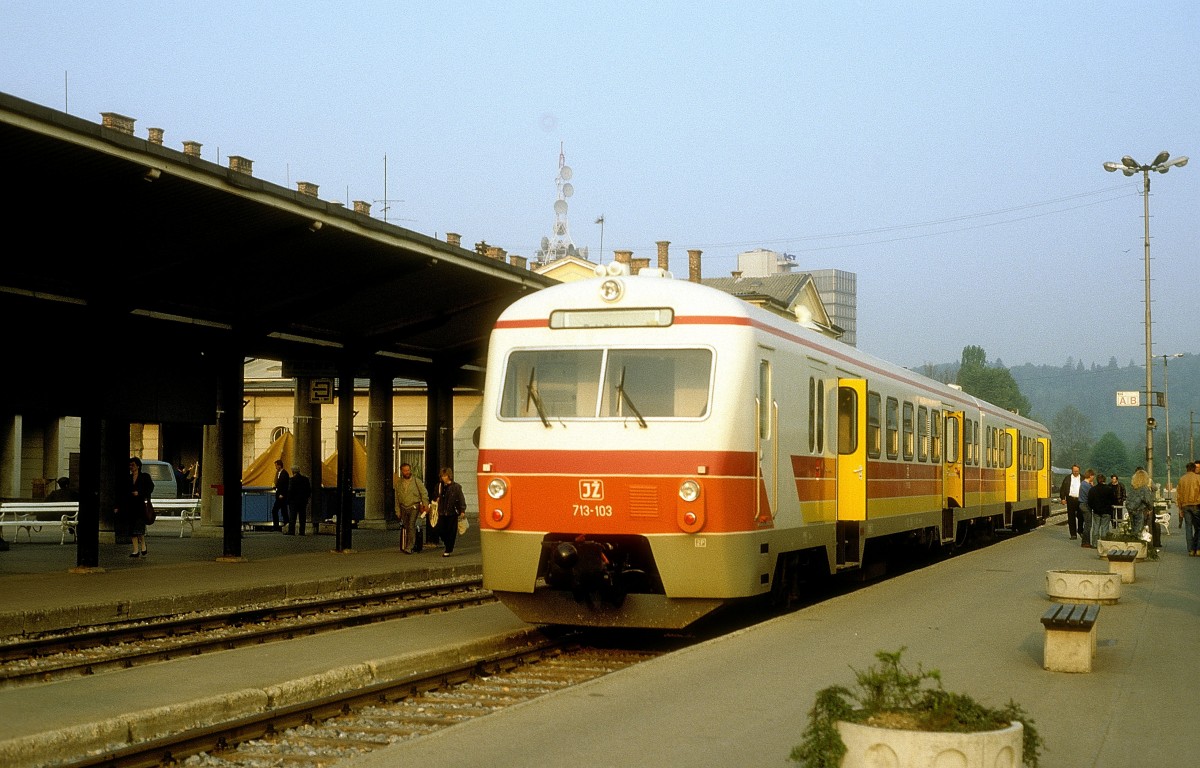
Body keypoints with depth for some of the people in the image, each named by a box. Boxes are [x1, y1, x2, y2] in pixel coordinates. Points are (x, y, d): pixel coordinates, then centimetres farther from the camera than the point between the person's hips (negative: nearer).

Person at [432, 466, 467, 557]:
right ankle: (449, 547, 24)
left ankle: (448, 551, 8)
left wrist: (462, 511, -11)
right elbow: (437, 498, 22)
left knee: (451, 532, -1)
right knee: (440, 531, 1)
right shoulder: (439, 486, 9)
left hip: (452, 513, -4)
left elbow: (461, 499, -5)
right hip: (442, 513, 4)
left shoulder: (456, 487, -4)